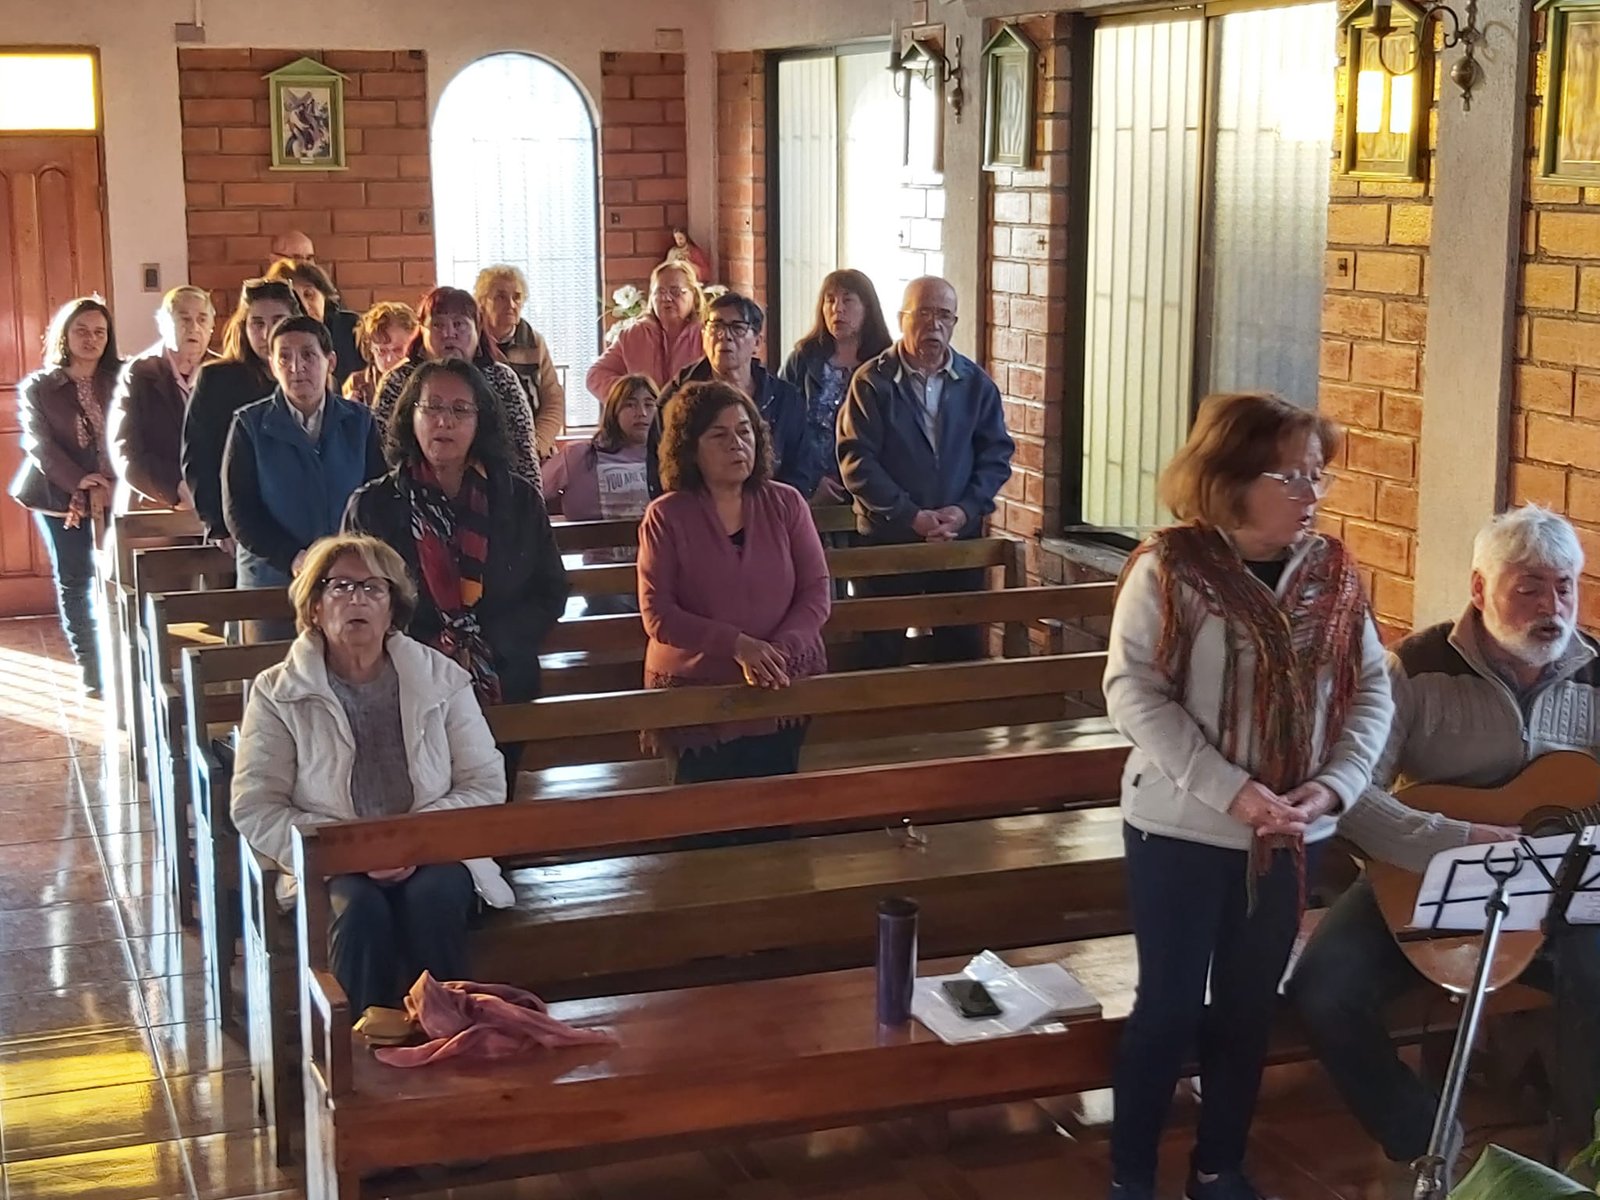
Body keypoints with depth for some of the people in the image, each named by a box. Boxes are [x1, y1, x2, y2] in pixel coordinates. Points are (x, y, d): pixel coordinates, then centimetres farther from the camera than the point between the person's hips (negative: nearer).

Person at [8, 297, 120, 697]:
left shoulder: (118, 380, 5)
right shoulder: (37, 387, 3)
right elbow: (39, 443, -7)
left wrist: (113, 483, -19)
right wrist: (79, 483, -21)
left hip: (113, 493, 0)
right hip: (60, 496, 0)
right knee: (73, 581, 5)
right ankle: (89, 668, 12)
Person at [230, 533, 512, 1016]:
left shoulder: (441, 679, 7)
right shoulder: (278, 693, 4)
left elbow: (486, 785, 4)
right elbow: (255, 810, -3)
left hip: (433, 856, 1)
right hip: (331, 867, -1)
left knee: (433, 898, -32)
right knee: (360, 909, -33)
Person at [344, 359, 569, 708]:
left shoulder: (520, 500, 11)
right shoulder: (372, 506, 7)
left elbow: (550, 594, 10)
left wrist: (483, 648, -4)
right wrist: (430, 653, -9)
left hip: (507, 688, 1)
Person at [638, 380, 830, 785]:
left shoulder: (786, 503, 1)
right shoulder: (666, 516, -6)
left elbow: (816, 591, -2)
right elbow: (657, 615, -11)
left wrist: (781, 650, -19)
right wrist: (738, 645, -22)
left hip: (782, 687, 2)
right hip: (695, 693, -2)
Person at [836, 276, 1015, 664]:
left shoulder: (977, 384, 6)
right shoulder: (872, 382, -4)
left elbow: (996, 454, 5)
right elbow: (856, 460, -11)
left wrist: (966, 510, -11)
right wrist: (911, 516, -17)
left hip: (961, 540, 3)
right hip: (886, 539, -3)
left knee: (963, 648, 9)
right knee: (881, 654, 4)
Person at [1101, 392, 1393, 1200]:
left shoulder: (1332, 573, 0)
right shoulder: (1169, 567, -13)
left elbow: (1371, 689, 3)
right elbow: (1131, 691, -17)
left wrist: (1331, 787, -14)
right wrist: (1232, 791, -23)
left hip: (1291, 836, 4)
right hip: (1183, 830, -4)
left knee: (1248, 1008, 16)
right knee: (1170, 1007, 5)